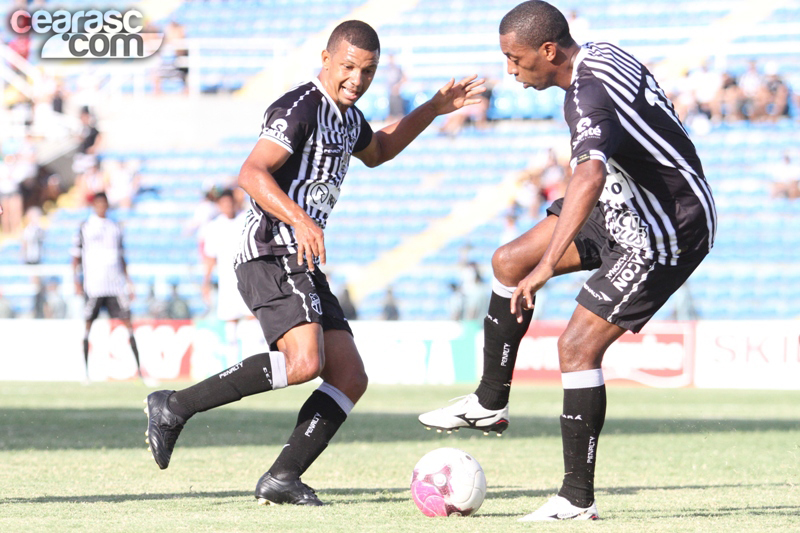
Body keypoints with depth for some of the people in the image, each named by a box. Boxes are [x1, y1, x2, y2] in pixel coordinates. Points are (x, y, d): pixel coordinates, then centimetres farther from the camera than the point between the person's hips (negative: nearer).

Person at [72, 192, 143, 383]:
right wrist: (76, 280, -6)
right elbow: (76, 255, 4)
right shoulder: (85, 228, 3)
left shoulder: (115, 228, 14)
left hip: (116, 284, 3)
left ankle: (139, 368, -3)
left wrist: (127, 281, 16)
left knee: (127, 321, -4)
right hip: (94, 284, -3)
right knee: (88, 325, -2)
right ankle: (86, 371, 5)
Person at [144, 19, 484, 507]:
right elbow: (252, 174, -25)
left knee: (350, 378, 1)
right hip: (273, 257, -10)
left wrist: (433, 110, 34)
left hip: (303, 266, 10)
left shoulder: (348, 116, 19)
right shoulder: (300, 108, -12)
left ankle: (282, 478, -3)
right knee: (304, 362, -29)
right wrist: (300, 220, -40)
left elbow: (376, 151, 43)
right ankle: (176, 407, -21)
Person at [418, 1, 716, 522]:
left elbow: (589, 176, -48)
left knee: (578, 346, -14)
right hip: (629, 205, 10)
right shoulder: (602, 54, 0)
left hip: (667, 234, -10)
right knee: (509, 262, 11)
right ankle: (490, 404, 23)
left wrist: (548, 265, -52)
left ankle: (578, 499, -8)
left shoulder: (588, 96, -30)